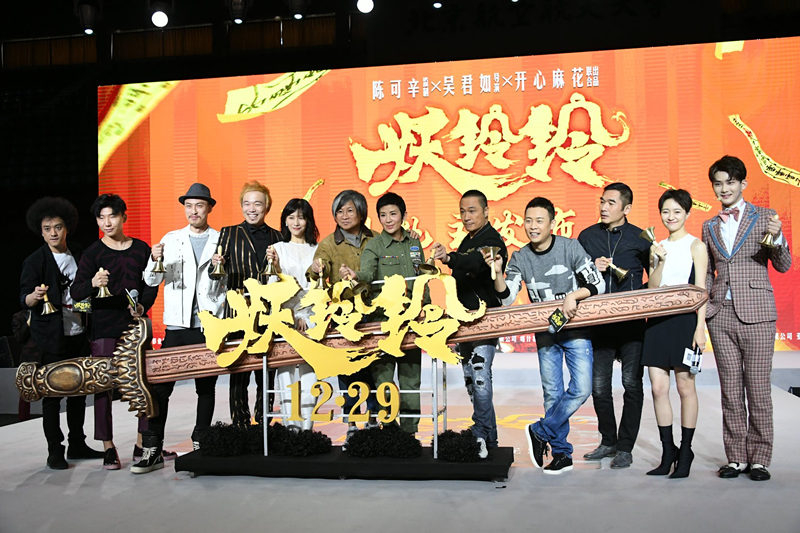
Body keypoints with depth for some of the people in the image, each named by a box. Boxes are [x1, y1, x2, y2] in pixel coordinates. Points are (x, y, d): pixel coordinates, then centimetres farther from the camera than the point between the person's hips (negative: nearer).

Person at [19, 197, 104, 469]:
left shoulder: (78, 255, 10)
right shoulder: (35, 261, -5)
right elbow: (24, 299, -10)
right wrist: (35, 296, -30)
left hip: (79, 333, 5)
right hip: (52, 336, -5)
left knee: (79, 390, 11)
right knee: (53, 392, -1)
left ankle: (77, 444, 23)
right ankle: (55, 451, 7)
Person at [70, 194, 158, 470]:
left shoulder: (141, 248, 9)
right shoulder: (93, 252, 1)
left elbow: (152, 284, 13)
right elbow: (75, 292, -7)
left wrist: (143, 305, -6)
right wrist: (92, 284, -28)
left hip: (137, 323, 2)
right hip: (104, 326, -2)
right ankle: (108, 447, 6)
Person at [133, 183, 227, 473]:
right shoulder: (171, 240, 11)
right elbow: (152, 281, 9)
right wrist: (154, 260, -10)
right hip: (177, 324, 1)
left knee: (206, 388, 6)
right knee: (160, 386, -3)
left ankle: (200, 445, 17)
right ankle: (152, 450, 4)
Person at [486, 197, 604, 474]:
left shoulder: (571, 248, -8)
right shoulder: (520, 258, -1)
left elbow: (598, 285, -8)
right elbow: (506, 299, -6)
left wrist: (573, 295, -26)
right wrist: (498, 273, -23)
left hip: (576, 329, -2)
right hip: (546, 333, 2)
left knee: (581, 388, -13)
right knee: (552, 394, 4)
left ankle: (540, 432, 5)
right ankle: (561, 453, 16)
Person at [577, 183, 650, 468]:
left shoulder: (640, 238, 3)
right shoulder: (587, 236, 8)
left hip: (632, 320, -2)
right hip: (599, 321, 2)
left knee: (632, 383, -1)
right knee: (599, 385, 4)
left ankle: (625, 447, 9)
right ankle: (608, 441, 21)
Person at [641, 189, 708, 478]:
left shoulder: (695, 246, 0)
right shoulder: (658, 247, 13)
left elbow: (701, 290, -4)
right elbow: (652, 288, 8)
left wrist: (700, 328, -10)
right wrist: (658, 263, -7)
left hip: (684, 320, -4)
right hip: (658, 320, 5)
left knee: (685, 387, 2)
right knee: (658, 388, 3)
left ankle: (685, 452, 13)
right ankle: (667, 451, 14)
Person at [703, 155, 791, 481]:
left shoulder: (764, 217, 4)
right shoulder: (709, 227, 14)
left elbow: (783, 265, -1)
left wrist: (777, 238, -20)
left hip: (756, 313, -3)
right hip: (721, 314, 3)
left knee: (758, 388, 0)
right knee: (730, 389, 6)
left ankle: (759, 458, 10)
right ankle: (736, 457, 14)